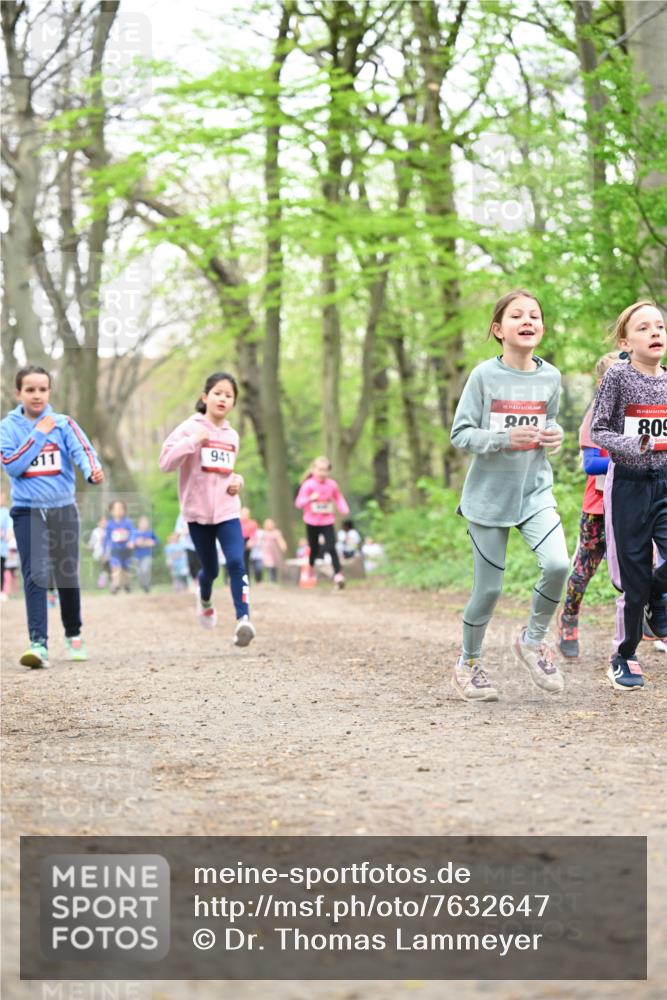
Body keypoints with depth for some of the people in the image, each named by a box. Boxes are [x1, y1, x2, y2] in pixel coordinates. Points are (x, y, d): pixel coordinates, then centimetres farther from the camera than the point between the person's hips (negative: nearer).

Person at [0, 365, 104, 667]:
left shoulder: (63, 424, 1)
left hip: (63, 509, 1)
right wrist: (39, 434, -14)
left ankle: (73, 635, 30)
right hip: (28, 511, -1)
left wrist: (93, 471, -37)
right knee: (35, 576, -12)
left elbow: (83, 451, -16)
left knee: (67, 575, 9)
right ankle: (38, 643, -17)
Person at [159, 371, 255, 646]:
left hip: (227, 511, 2)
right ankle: (204, 600, 43)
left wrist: (237, 480, 4)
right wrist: (193, 441, -25)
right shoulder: (190, 428, -6)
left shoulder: (232, 436, 10)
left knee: (236, 562, -17)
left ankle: (243, 619, -19)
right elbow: (166, 462, -16)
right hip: (198, 511, -2)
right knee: (210, 568, 10)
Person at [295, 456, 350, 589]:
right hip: (312, 521, -1)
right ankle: (311, 570, 40)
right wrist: (310, 498, -30)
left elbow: (338, 498, 9)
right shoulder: (308, 485, -11)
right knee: (314, 548, 12)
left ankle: (338, 574, -14)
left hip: (327, 521, 1)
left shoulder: (332, 484, -4)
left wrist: (344, 509, -10)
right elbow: (299, 503, -12)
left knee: (331, 548, -12)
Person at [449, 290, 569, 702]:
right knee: (489, 589, 3)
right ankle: (469, 663, 27)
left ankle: (534, 639, 6)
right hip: (489, 493, -2)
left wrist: (556, 436, -5)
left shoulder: (550, 377, 1)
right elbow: (460, 434, -9)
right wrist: (505, 439, -23)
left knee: (558, 564, -20)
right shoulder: (485, 375, -10)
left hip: (535, 490, 3)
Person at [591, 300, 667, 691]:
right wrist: (629, 445, -22)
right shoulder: (619, 376, -7)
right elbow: (598, 430, -7)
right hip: (628, 482, -3)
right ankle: (624, 656, 18)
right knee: (635, 574, 0)